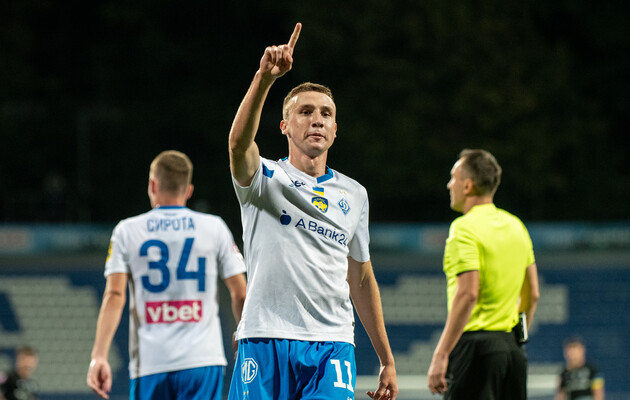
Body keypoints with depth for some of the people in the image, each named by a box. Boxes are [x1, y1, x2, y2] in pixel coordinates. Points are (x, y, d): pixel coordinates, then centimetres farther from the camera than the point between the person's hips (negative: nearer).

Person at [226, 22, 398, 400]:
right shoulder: (265, 178, 4)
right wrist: (264, 78, -35)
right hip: (266, 340, -2)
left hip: (333, 343, 2)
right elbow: (239, 143, -21)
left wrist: (387, 361, 20)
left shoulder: (354, 194, 16)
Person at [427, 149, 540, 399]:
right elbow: (532, 294, 18)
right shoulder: (515, 226, 15)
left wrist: (440, 355, -20)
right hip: (510, 347, 8)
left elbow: (467, 294, -20)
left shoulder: (465, 228, -9)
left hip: (474, 344, -8)